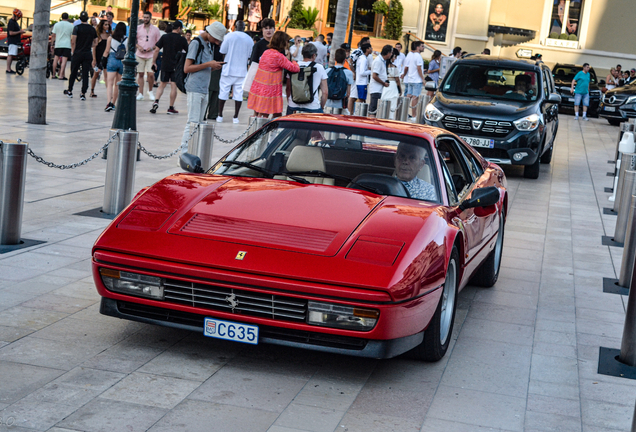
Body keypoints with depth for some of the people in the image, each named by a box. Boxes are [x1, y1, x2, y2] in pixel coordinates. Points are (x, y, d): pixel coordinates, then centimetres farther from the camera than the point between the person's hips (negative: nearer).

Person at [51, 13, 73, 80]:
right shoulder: (71, 26, 3)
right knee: (64, 60, -6)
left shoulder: (57, 24, 5)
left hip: (58, 44, 2)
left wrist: (52, 44, 10)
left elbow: (53, 35, 4)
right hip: (67, 45, -2)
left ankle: (54, 75, 16)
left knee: (56, 59, 12)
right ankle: (61, 75, -13)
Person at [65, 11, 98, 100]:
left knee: (73, 73, 11)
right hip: (88, 54, 2)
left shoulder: (77, 28, -7)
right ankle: (83, 94, -1)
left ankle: (70, 91, 21)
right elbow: (95, 43, 9)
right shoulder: (92, 29, 4)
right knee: (85, 74, 2)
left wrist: (73, 50, 2)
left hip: (77, 53, -2)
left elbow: (73, 41, -11)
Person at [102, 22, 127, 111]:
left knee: (110, 83, -6)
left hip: (112, 59, -2)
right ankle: (113, 103, 22)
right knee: (117, 84, 13)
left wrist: (103, 62, 11)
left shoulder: (110, 38, 1)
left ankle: (109, 103, -23)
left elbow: (107, 51, 2)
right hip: (123, 61, 2)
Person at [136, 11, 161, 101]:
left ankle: (150, 91, 12)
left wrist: (152, 48, -9)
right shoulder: (138, 28, 7)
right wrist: (138, 46, -6)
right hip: (140, 55, 1)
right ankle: (140, 94, 6)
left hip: (151, 55, -1)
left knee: (151, 74, -11)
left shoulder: (155, 29, 5)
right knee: (140, 74, 1)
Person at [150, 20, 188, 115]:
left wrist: (154, 62, 5)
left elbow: (156, 50, -2)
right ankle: (171, 108, 5)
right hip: (176, 66, -2)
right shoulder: (182, 39, -4)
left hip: (165, 65, 2)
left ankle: (156, 102, -10)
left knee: (162, 84, 11)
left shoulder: (164, 37, 1)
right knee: (173, 85, 3)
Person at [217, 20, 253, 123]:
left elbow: (222, 52, -5)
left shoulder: (229, 36, -6)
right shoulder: (249, 39, 2)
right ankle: (236, 117, 4)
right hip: (242, 71, 2)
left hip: (228, 69, -2)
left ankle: (220, 116, 7)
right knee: (238, 93, 4)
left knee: (223, 91, 5)